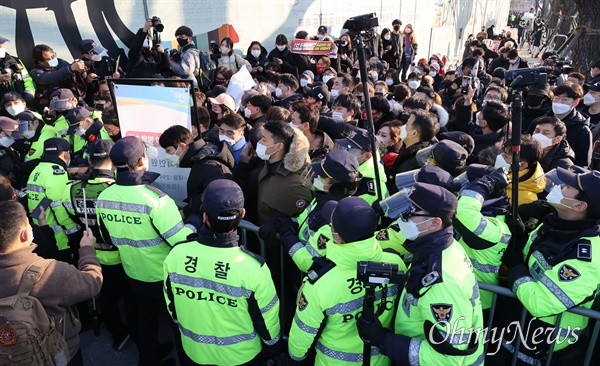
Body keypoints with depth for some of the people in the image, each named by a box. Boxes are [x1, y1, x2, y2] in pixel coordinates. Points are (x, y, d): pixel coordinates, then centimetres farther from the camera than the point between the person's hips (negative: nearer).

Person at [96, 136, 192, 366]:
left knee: (145, 320, 27)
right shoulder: (155, 199, -31)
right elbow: (182, 242, -28)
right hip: (165, 277, -5)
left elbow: (107, 239, 5)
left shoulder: (103, 198, -10)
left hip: (133, 274, 5)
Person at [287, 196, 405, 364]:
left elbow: (303, 333, -17)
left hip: (335, 362, -2)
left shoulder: (319, 284, -35)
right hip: (381, 358, 3)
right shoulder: (396, 263, -24)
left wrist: (296, 356, 5)